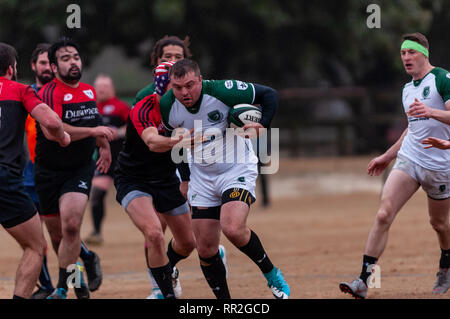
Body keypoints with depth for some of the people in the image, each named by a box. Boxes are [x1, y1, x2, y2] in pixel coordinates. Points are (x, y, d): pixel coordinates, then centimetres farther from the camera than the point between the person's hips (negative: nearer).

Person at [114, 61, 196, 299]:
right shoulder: (143, 110, -25)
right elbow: (152, 143, -45)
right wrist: (179, 141, -60)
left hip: (166, 180, 6)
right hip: (133, 180, -6)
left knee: (187, 243, 10)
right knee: (154, 234, -28)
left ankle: (167, 269, 44)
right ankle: (168, 293, -14)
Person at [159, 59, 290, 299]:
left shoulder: (222, 92, -22)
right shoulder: (167, 107, -11)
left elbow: (269, 94, -10)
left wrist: (262, 125, -24)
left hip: (237, 169, -4)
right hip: (201, 177, 4)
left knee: (233, 229, -26)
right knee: (206, 250, 0)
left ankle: (271, 273, -2)